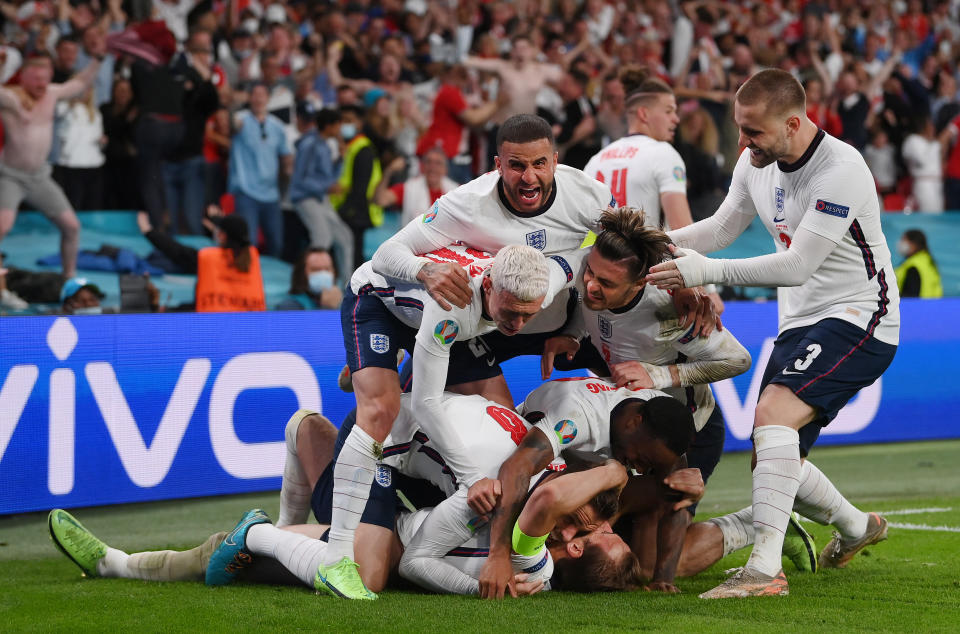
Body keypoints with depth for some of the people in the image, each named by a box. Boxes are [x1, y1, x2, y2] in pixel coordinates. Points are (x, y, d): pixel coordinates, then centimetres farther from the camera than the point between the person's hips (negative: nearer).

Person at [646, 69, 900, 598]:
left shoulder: (841, 171, -23)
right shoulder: (757, 161, 2)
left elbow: (797, 265, -26)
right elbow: (723, 226, 14)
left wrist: (709, 271, -28)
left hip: (856, 318, -9)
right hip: (799, 323, 9)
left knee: (772, 415, -29)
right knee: (770, 461, 11)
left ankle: (765, 569, -32)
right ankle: (856, 527, 40)